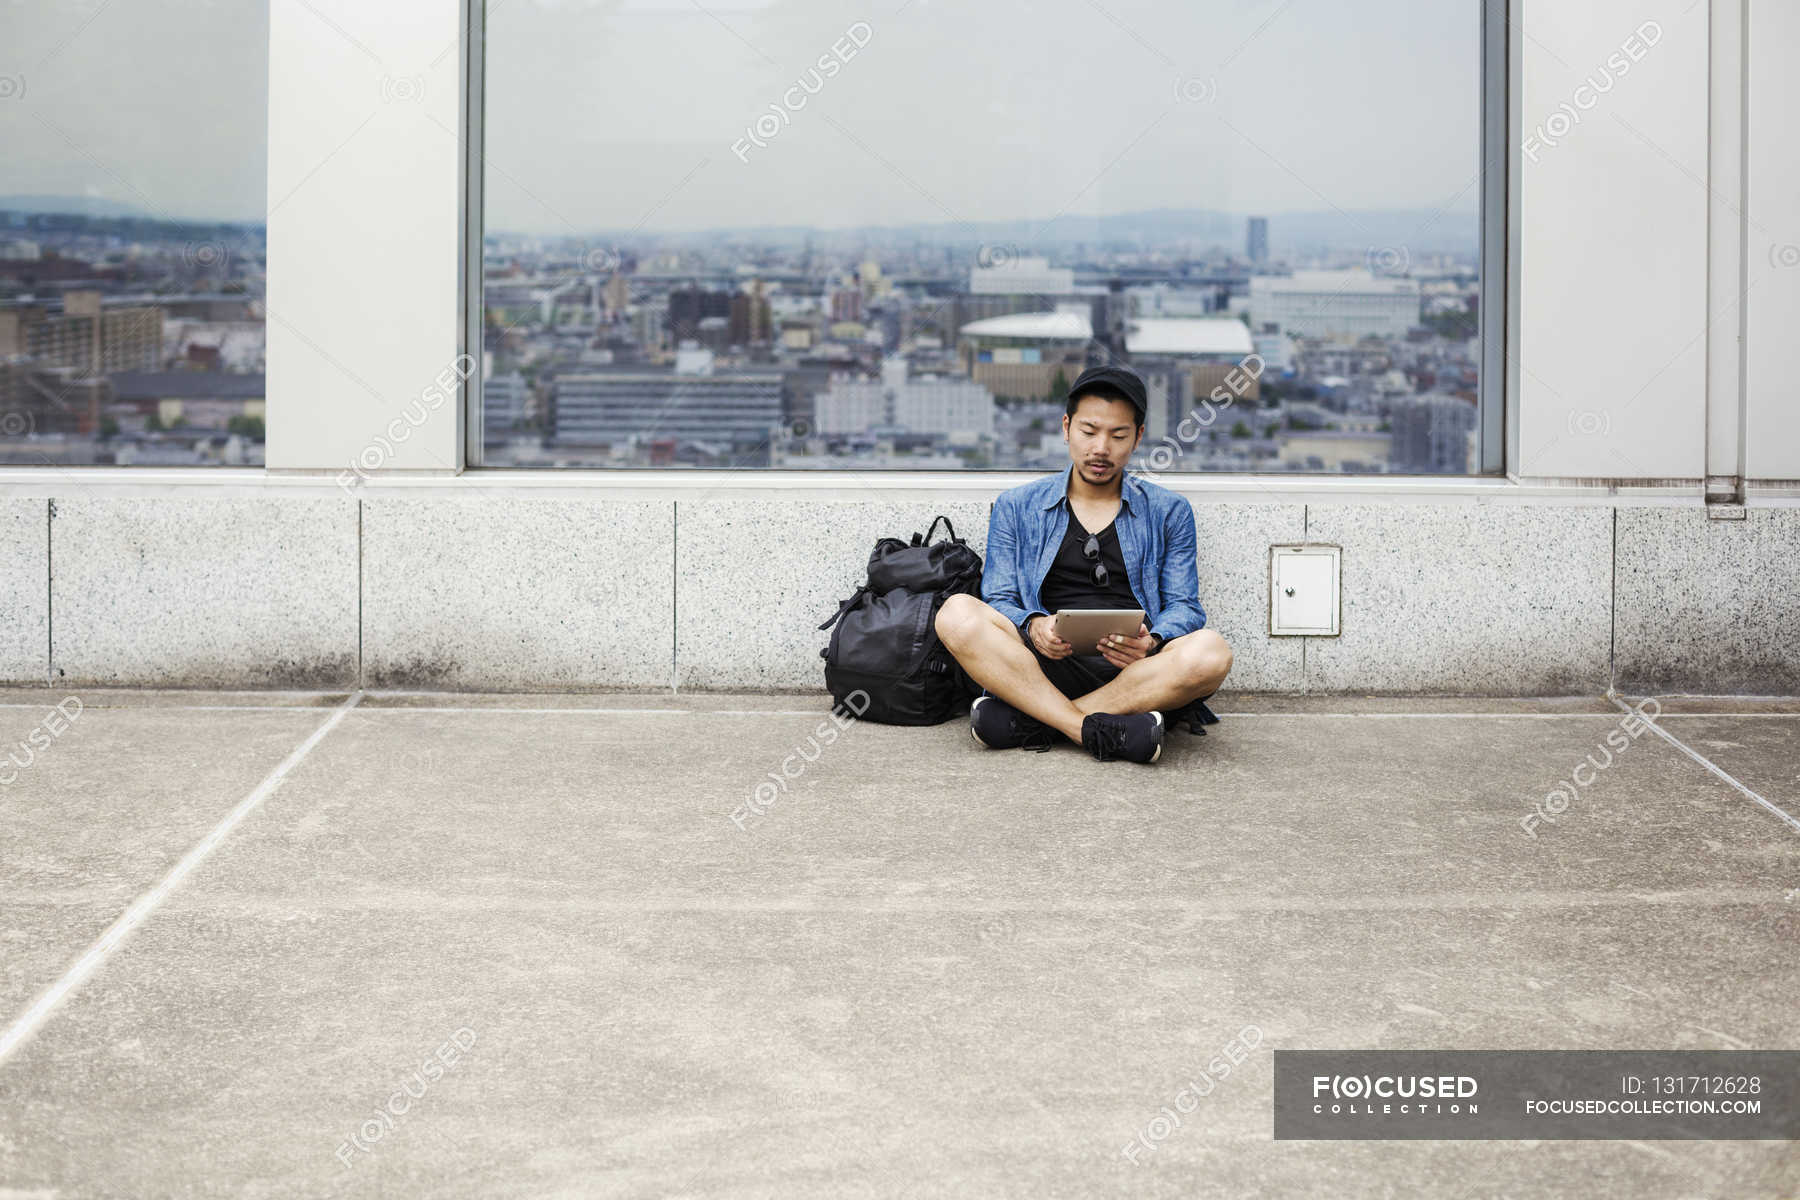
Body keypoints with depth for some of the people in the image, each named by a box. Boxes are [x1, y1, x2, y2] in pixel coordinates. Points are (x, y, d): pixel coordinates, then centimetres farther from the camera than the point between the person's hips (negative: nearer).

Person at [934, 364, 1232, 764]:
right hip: (1045, 664, 0)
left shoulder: (1169, 512, 16)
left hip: (1135, 671, 1)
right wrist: (1033, 626, -16)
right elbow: (999, 601, 9)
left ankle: (1029, 719, -28)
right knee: (958, 615, -28)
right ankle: (1096, 729, -34)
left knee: (1209, 652, -33)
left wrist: (1152, 642, -15)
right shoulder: (1016, 507, 16)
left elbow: (1184, 606, 10)